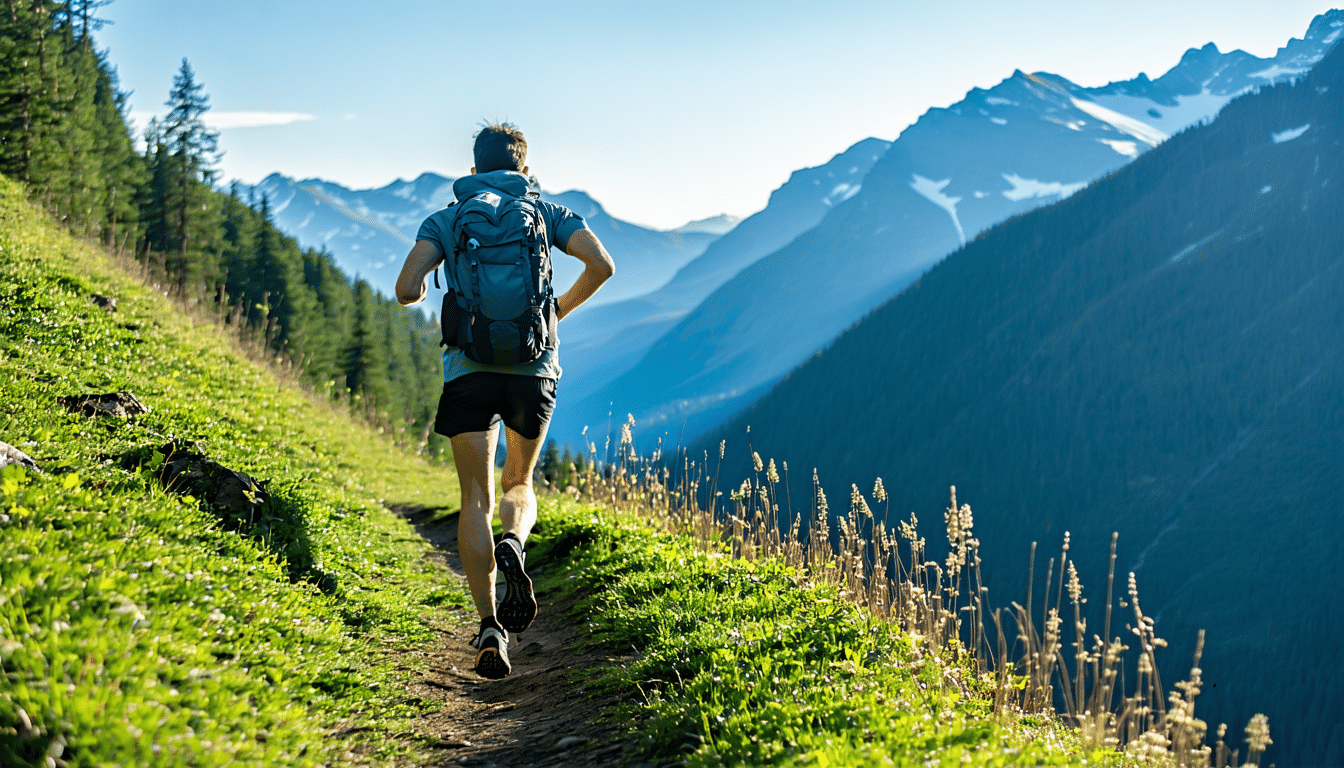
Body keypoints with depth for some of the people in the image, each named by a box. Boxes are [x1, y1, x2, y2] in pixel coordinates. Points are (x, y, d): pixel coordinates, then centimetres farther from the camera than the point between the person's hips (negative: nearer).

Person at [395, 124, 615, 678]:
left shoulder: (446, 220, 10)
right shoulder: (549, 213, 13)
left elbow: (407, 288, -5)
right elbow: (602, 265, -4)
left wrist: (419, 292, 20)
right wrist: (562, 307, 14)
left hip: (469, 368, -1)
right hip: (534, 367, 1)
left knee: (477, 500, 4)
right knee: (519, 485, 20)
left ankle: (489, 627, -11)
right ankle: (512, 546, -16)